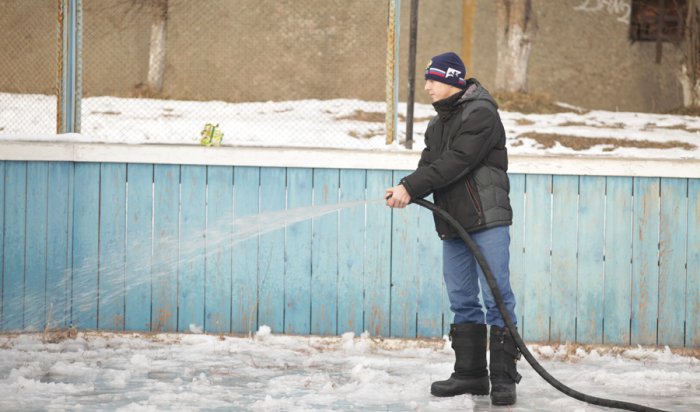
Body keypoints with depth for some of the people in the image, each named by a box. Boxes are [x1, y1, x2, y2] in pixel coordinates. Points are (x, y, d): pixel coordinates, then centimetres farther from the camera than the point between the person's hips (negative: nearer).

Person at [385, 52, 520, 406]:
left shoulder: (481, 114, -10)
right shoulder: (438, 124, 18)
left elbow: (454, 163, -20)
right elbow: (429, 167, 9)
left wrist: (410, 187, -21)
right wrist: (405, 190, -12)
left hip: (487, 220, -9)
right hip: (453, 224, 9)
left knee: (497, 297, -8)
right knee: (462, 301, 10)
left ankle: (504, 377, -6)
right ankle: (470, 373, 16)